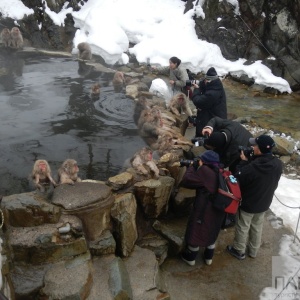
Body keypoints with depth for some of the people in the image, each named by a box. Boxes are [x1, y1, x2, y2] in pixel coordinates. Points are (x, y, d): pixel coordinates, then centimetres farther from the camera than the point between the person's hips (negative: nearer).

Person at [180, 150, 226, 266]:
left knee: (195, 233, 15)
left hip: (203, 211, -7)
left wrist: (192, 167, -7)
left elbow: (185, 181, -21)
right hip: (218, 211, 7)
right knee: (211, 233, 26)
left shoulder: (205, 171, -23)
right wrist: (198, 167, 4)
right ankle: (209, 257, 43)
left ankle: (190, 258, 35)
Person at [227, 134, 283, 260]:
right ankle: (253, 251, 47)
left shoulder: (252, 167, -37)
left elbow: (237, 179, -20)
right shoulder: (278, 164, -16)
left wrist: (244, 161, -13)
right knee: (257, 227, 27)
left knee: (242, 228, 19)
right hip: (264, 203, 6)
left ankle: (239, 251, 40)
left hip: (248, 204, -6)